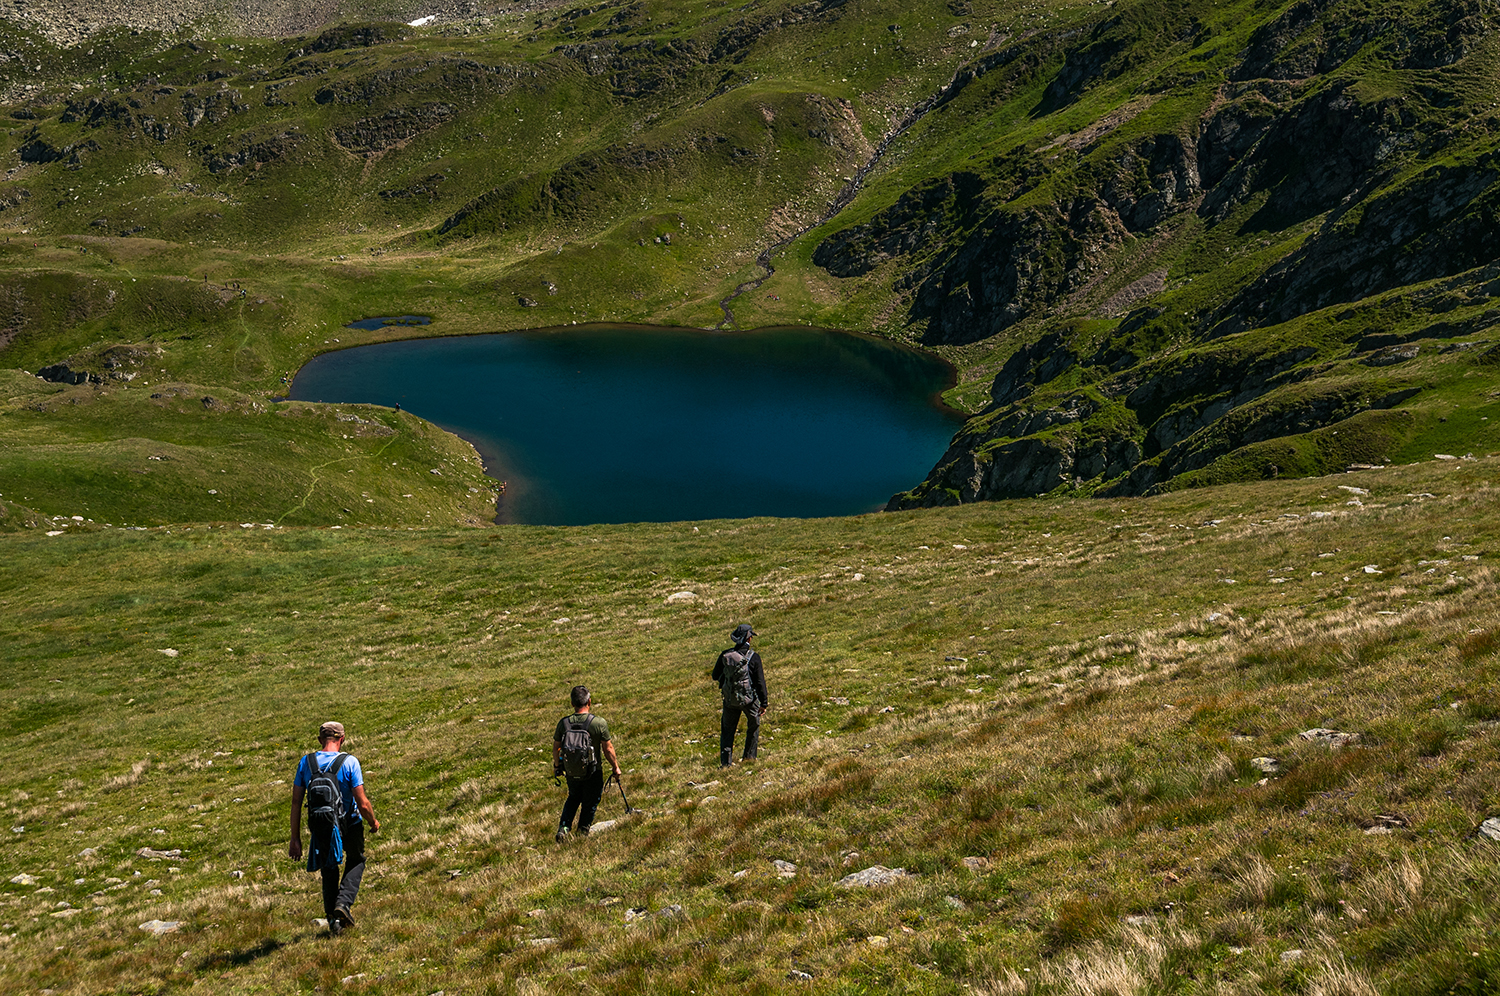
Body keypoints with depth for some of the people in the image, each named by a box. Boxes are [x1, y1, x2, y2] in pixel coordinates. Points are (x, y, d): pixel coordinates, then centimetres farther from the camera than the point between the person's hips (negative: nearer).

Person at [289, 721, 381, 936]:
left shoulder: (306, 763, -5)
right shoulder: (349, 762, -15)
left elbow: (296, 803, -4)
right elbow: (363, 803, -17)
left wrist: (295, 839, 2)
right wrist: (373, 822, 3)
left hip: (319, 825, 2)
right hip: (349, 824, -2)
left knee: (329, 870, 23)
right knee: (356, 861, 24)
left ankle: (332, 918, 18)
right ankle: (343, 903, 3)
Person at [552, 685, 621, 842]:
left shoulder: (563, 723, -10)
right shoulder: (599, 723, -19)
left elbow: (556, 747, 0)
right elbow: (608, 749, -13)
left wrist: (557, 766, 18)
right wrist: (616, 767, 3)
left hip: (571, 772, 3)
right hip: (593, 773, -3)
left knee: (573, 799, 27)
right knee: (590, 803, 18)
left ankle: (563, 828, 16)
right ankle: (582, 833, 26)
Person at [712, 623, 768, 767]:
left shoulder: (725, 655, -7)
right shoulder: (753, 657, -16)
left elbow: (715, 676, 5)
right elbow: (760, 682, -13)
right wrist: (764, 703, -6)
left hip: (730, 700, 2)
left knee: (727, 729, 14)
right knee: (754, 725, 23)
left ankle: (725, 761, 11)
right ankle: (749, 755, 26)